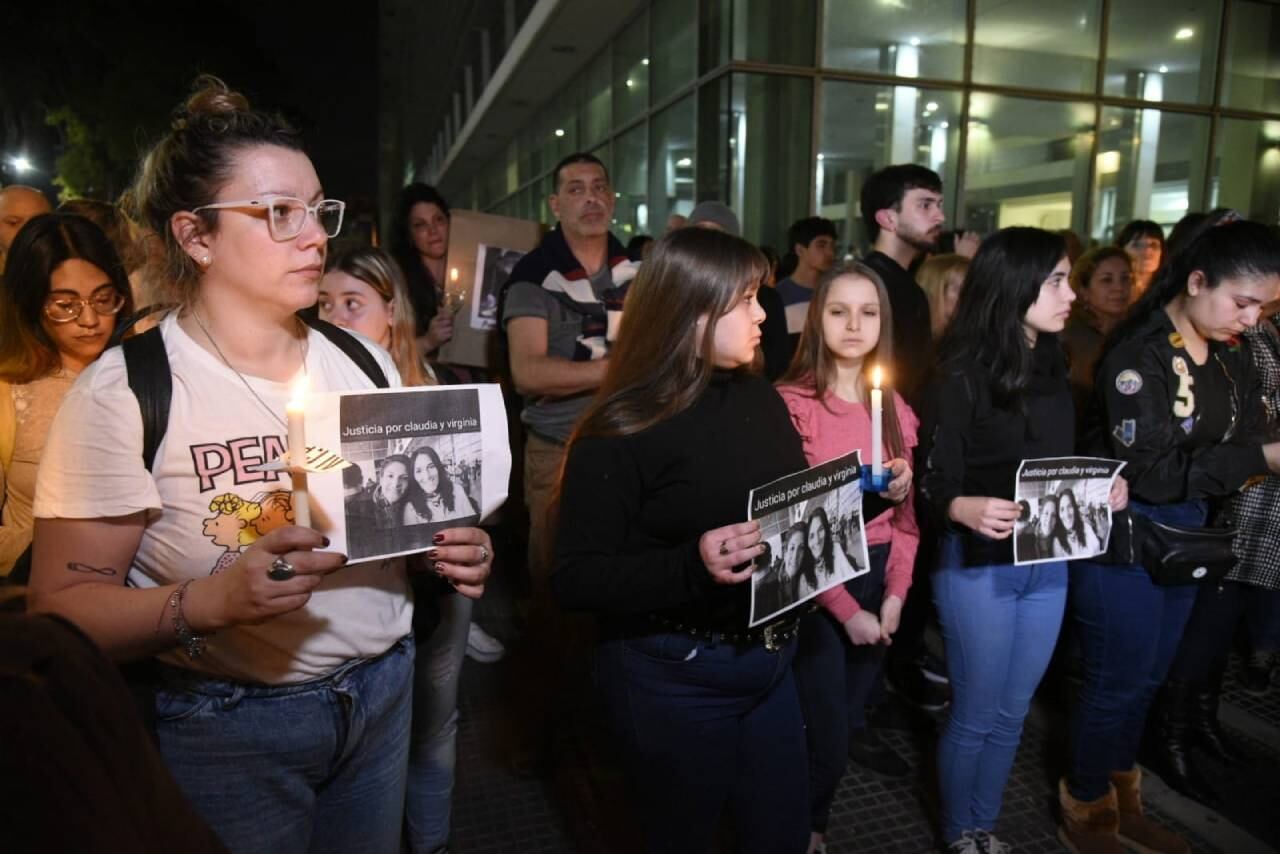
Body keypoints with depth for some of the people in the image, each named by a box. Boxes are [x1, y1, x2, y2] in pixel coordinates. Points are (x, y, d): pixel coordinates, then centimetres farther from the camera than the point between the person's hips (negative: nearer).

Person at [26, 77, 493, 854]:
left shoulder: (364, 361, 1)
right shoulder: (124, 391, -14)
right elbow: (63, 603, -14)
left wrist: (450, 548, -11)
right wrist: (215, 600, -31)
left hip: (382, 692, 5)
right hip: (229, 726, -4)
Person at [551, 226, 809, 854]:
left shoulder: (760, 400, 4)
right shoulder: (624, 431, -17)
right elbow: (576, 579, -20)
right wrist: (691, 566, -31)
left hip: (770, 661, 6)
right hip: (675, 675, -6)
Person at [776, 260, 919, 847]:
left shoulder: (894, 406, 5)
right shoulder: (792, 403, -14)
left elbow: (907, 512, 8)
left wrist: (896, 591, -5)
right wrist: (846, 608, -14)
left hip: (880, 574, 5)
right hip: (815, 583, -5)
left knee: (855, 699, 18)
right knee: (824, 727, 3)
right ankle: (807, 829, 29)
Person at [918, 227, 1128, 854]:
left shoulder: (1054, 368, 6)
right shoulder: (962, 375, -14)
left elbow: (1065, 465, 13)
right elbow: (932, 482, -16)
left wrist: (1103, 489, -6)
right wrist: (967, 510, -36)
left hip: (1049, 564, 6)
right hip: (979, 566, -6)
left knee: (1013, 712, 18)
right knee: (976, 714, 9)